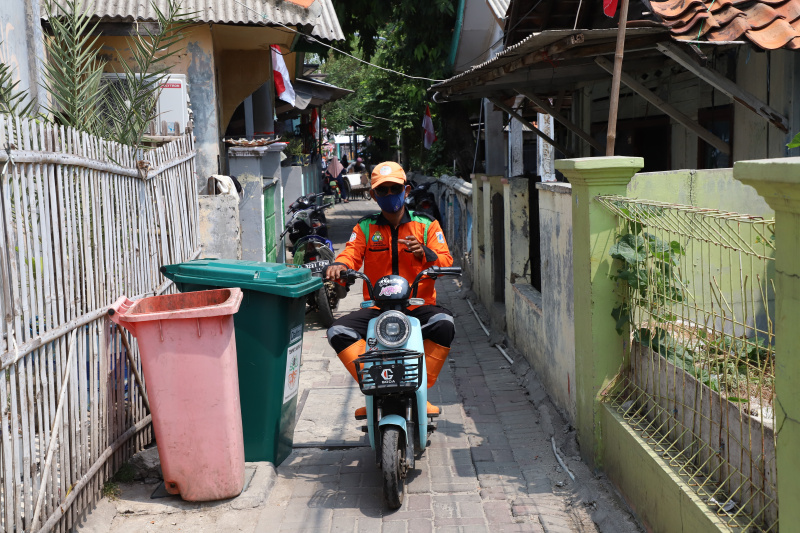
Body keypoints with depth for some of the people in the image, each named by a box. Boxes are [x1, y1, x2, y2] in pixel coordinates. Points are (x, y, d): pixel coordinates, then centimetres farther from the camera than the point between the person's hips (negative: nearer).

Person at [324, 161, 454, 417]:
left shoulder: (426, 224, 8)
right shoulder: (365, 227, 13)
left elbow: (446, 261, -2)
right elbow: (351, 254, -2)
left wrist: (424, 254, -25)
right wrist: (339, 266, -27)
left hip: (418, 307, -1)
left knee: (444, 324, -33)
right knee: (338, 332, -23)